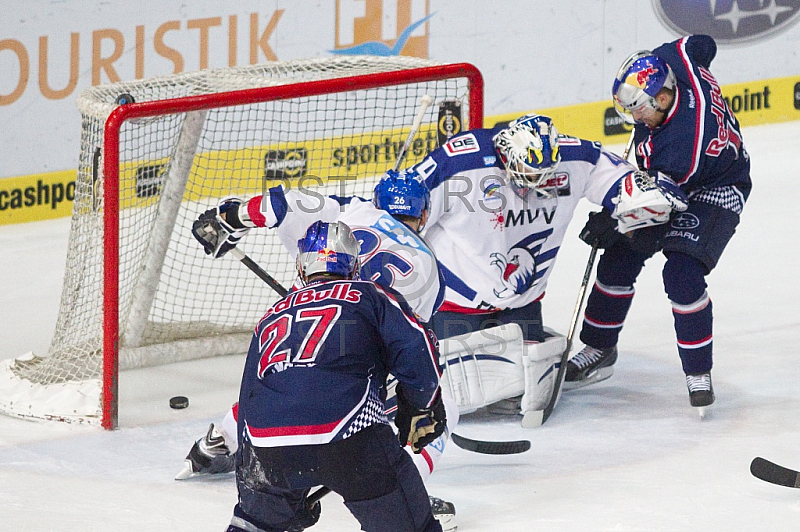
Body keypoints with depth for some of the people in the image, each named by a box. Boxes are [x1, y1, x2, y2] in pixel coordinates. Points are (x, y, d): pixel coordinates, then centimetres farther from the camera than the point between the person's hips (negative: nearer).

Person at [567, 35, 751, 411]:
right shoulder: (672, 60, -22)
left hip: (714, 191, -9)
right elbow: (702, 44, 2)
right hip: (664, 177, 9)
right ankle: (598, 351, 22)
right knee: (619, 257, 5)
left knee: (682, 274, -23)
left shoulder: (682, 144, -40)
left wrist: (610, 220, -20)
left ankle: (699, 372, -4)